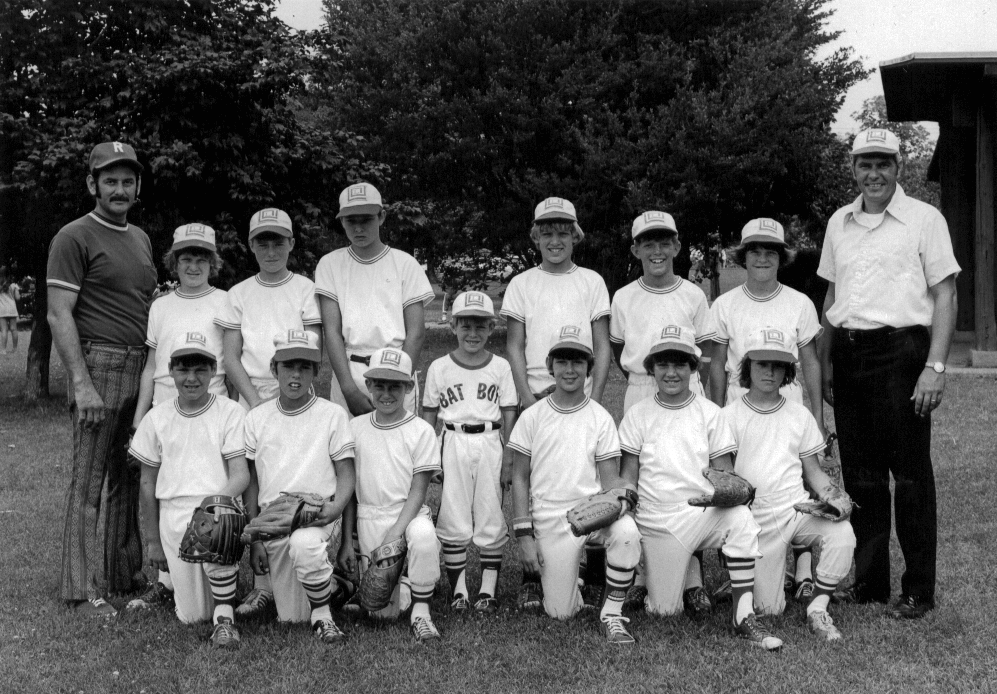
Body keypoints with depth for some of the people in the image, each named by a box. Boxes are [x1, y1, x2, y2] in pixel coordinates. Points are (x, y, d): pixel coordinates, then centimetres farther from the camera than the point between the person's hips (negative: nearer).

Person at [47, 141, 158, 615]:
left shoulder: (141, 238, 19)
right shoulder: (75, 238, -4)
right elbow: (59, 316, -10)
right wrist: (82, 384, -17)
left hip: (142, 371, 7)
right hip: (99, 366, -7)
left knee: (130, 480, 12)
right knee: (88, 483, -5)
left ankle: (125, 576, 21)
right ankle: (82, 590, 0)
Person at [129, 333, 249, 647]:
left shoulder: (229, 412, 1)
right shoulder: (156, 418, 8)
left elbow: (240, 474, -7)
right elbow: (148, 483, 14)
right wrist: (153, 541, 14)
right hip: (174, 512, 2)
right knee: (193, 616, -4)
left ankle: (224, 618, -16)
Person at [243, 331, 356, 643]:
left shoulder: (333, 414, 2)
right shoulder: (257, 418, 7)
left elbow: (347, 475, 2)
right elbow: (251, 483, 10)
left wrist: (335, 506, -19)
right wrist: (254, 539, 5)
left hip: (318, 515, -3)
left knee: (304, 543, -39)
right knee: (290, 617, -1)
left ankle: (322, 615, -14)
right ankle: (329, 585, 31)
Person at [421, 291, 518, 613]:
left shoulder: (500, 367, 3)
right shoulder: (439, 368, 2)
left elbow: (509, 417, 5)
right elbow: (429, 417, 6)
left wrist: (508, 459, 0)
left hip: (490, 444, 0)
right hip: (453, 444, 0)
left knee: (491, 517, 4)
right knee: (453, 520, 2)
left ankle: (489, 587, 14)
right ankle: (458, 588, 13)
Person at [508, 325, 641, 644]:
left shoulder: (600, 418, 4)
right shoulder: (532, 417, 2)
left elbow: (609, 477, 2)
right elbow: (519, 479, 3)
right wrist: (524, 536, -4)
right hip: (550, 521, 0)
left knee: (627, 532, -34)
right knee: (561, 612, -5)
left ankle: (611, 614, -14)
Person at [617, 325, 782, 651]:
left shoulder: (710, 413, 8)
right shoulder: (638, 415, 6)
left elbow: (724, 471, 6)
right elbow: (627, 475, 6)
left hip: (704, 512, 0)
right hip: (656, 521, 0)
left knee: (740, 518, -34)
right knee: (663, 610, -9)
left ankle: (743, 616, -27)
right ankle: (687, 584, 26)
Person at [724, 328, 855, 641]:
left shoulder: (799, 415, 12)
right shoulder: (729, 416, 2)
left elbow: (812, 470, 14)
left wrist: (829, 492, -7)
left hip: (799, 509, 3)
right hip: (758, 520, -2)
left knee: (841, 534, -30)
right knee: (768, 609, -9)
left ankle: (817, 610, -13)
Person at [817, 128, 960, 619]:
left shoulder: (924, 219, -1)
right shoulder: (839, 224, 14)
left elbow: (944, 296, -5)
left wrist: (935, 366, -13)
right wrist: (826, 362, 14)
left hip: (900, 351, -5)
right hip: (848, 353, 5)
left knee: (910, 473, -1)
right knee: (860, 474, 9)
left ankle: (918, 591, 8)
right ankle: (868, 582, 20)